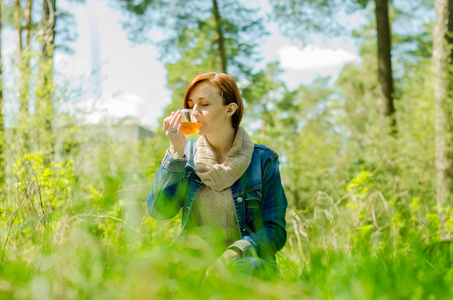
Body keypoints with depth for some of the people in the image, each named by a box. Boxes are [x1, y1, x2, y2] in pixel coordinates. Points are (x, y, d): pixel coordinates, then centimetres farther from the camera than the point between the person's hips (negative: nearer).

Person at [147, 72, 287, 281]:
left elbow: (275, 230, 0)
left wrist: (234, 253, -18)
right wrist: (176, 153, -9)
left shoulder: (262, 159, 2)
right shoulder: (188, 153, 11)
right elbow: (158, 210, -1)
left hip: (246, 260, -3)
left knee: (242, 269, -37)